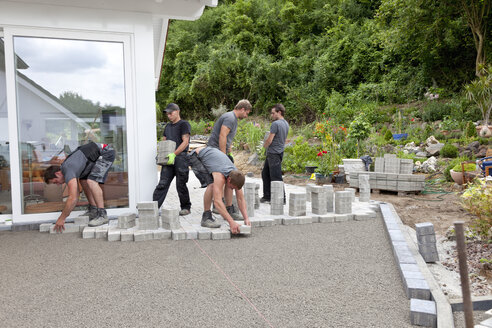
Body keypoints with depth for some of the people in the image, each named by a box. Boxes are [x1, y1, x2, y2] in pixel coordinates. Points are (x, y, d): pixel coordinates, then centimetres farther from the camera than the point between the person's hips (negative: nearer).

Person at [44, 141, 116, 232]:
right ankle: (93, 210, 16)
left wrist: (61, 218, -16)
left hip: (106, 153, -11)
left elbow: (73, 199, -26)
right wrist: (66, 213, 16)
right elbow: (75, 195, 16)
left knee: (91, 181, -23)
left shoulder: (68, 172, -20)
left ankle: (102, 214, -18)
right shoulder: (66, 167, 9)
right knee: (83, 180, 13)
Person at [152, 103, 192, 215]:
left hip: (180, 157, -6)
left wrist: (174, 154, -19)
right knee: (162, 184, -1)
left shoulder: (184, 124, 0)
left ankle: (186, 207, 15)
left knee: (181, 185, 0)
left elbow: (185, 142, -11)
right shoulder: (168, 127, 22)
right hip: (168, 159, 6)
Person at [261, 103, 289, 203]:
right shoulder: (286, 124, 12)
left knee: (276, 177, -4)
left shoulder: (275, 124, -17)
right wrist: (267, 144, 18)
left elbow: (269, 140, -18)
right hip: (279, 151, 10)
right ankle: (267, 196, 22)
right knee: (265, 173, 17)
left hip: (273, 154, -10)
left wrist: (264, 145, 3)